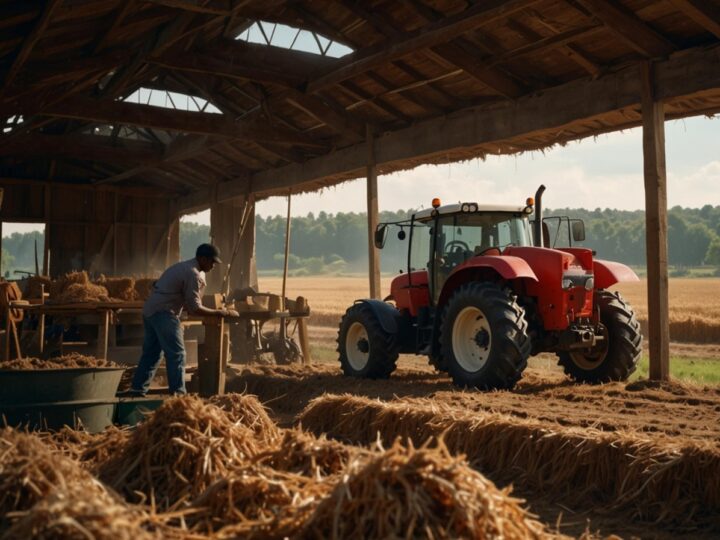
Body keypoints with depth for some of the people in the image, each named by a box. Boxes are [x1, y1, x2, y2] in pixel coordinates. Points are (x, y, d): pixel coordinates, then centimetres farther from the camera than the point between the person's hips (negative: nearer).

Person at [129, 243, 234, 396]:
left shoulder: (183, 266, 17)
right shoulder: (193, 274, -13)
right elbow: (194, 308, -14)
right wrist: (218, 312, -6)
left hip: (150, 310, 10)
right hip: (163, 313, -10)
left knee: (151, 353, 16)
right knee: (176, 354, -5)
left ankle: (138, 390, 20)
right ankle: (178, 393, -5)